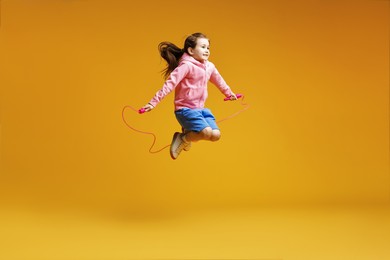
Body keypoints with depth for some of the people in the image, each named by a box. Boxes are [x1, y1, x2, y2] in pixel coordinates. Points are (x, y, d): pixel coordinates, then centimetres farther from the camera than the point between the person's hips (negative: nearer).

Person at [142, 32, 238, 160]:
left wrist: (229, 93, 44)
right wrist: (154, 102, -25)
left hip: (201, 108, 8)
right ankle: (182, 139, 2)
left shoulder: (210, 67, 8)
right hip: (185, 109, -8)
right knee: (207, 132, -25)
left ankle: (188, 131, 16)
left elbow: (219, 81, 28)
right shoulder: (186, 65, -14)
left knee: (216, 135, -8)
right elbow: (170, 83, -20)